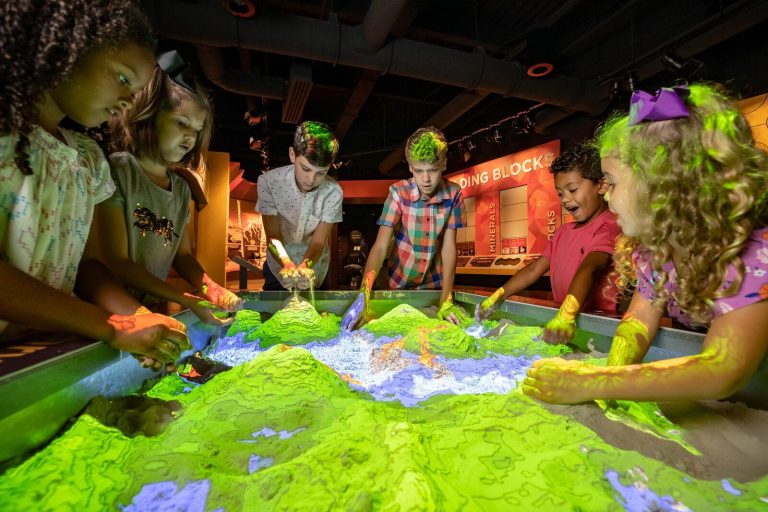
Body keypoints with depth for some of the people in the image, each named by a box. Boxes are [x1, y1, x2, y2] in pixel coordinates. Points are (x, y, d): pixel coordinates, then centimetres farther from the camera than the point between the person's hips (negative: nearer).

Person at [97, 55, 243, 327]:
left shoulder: (182, 187, 8)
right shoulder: (116, 171, -11)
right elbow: (115, 262, -13)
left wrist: (210, 288, -8)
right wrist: (186, 300, -19)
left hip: (152, 308, 5)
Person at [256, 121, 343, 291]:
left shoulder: (333, 192, -24)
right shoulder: (268, 181, -23)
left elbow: (318, 242, -21)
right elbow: (273, 237, -22)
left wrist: (306, 266, -43)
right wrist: (287, 264, -42)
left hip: (314, 270, 0)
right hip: (278, 267, 1)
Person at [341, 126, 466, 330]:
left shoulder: (453, 193, -12)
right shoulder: (398, 192, -18)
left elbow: (449, 247, -13)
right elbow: (380, 246, -24)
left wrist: (446, 301, -19)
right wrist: (364, 293, -38)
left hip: (434, 283, 2)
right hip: (399, 282, -1)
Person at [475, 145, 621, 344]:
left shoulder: (607, 228, -7)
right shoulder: (563, 231, 16)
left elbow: (588, 269, -25)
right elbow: (534, 270, 12)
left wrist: (566, 316, -40)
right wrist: (495, 299, 3)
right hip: (561, 313, 7)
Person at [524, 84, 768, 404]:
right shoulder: (654, 247, -9)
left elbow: (724, 372, -36)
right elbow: (640, 318, -10)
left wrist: (588, 383, -41)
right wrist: (611, 378, -29)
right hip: (695, 402, 4)